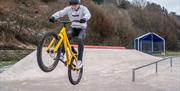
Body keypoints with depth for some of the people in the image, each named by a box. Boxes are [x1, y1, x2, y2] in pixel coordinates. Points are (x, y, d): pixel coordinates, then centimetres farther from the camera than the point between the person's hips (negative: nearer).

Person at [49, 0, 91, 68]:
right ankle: (61, 52, -24)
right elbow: (60, 13, -17)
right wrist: (53, 17, -37)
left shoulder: (83, 8, -12)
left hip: (82, 29, -2)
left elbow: (88, 14, -32)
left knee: (80, 39, -29)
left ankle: (79, 60, -24)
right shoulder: (68, 9, -4)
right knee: (67, 36, -29)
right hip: (73, 28, 3)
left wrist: (84, 18, -56)